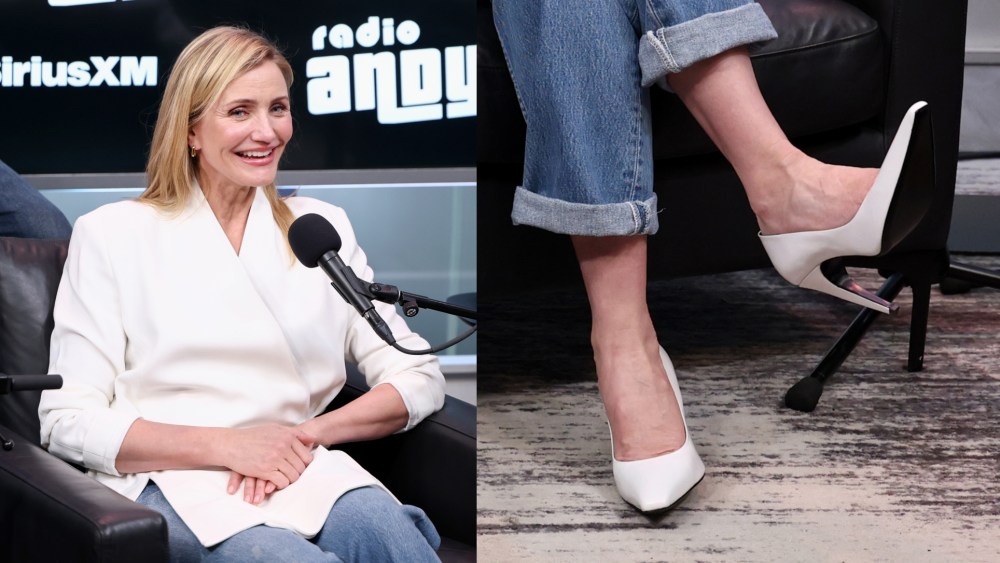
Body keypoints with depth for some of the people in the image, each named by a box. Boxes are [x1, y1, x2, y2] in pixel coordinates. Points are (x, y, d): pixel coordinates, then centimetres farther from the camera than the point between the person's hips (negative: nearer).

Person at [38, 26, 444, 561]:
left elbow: (419, 378, 12)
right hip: (168, 482, -3)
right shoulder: (112, 235, 8)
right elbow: (68, 420, 0)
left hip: (302, 474, 3)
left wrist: (309, 433, -7)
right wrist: (227, 445, -12)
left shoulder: (322, 228, 18)